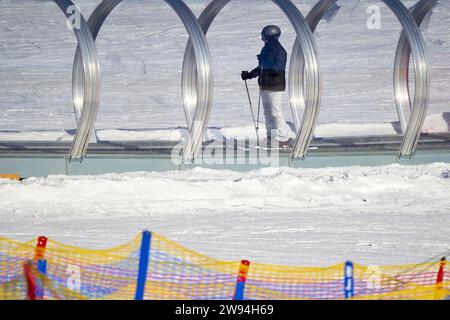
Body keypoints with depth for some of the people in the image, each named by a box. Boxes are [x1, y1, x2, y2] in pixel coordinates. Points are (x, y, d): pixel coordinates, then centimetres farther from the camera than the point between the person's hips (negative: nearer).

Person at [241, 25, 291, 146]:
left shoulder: (279, 51, -13)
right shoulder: (266, 49, 15)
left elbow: (278, 67, -24)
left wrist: (264, 60, -26)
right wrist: (249, 75, 18)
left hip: (275, 86, -10)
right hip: (265, 86, 10)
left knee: (276, 113, -10)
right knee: (268, 112, 13)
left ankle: (283, 138, -6)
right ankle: (270, 137, 19)